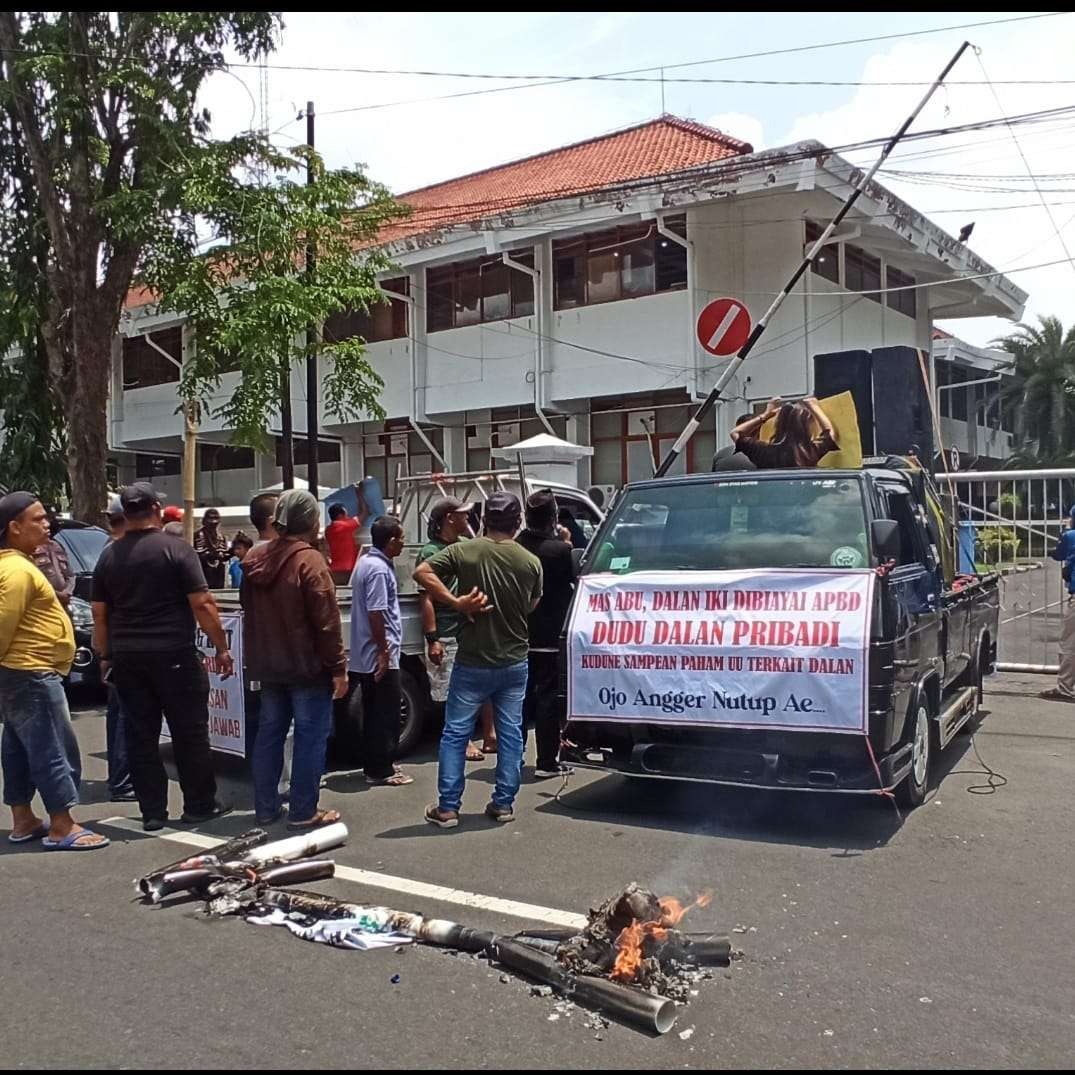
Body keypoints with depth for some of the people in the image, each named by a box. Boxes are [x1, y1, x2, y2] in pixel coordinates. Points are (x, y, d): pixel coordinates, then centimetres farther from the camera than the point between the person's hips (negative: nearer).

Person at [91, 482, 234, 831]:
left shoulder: (108, 556, 7)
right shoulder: (176, 549, -8)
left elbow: (99, 613, 10)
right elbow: (202, 604, -12)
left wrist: (105, 655, 18)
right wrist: (222, 648, -6)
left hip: (126, 658, 5)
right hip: (174, 655, -5)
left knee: (141, 736, 8)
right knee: (190, 732, 5)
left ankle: (152, 812, 12)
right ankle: (200, 805, 11)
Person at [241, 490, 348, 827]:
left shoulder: (256, 560, 8)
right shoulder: (309, 561, -17)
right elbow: (326, 621, -19)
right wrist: (338, 667, -14)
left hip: (269, 665, 7)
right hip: (307, 666, -7)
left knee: (269, 733, 14)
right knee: (310, 737, 0)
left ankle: (265, 808, 20)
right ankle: (303, 812, 3)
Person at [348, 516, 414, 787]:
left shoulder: (366, 562, 13)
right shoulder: (379, 569, -19)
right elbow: (375, 614, -23)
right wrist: (384, 652, -20)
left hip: (364, 656, 10)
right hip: (380, 656, -10)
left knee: (373, 713, 16)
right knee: (387, 714, -1)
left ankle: (373, 765, 24)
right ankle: (380, 770, 5)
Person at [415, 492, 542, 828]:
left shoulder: (463, 551, -9)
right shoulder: (531, 561, -2)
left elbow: (422, 572, -18)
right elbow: (532, 607, 9)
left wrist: (455, 602, -16)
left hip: (473, 663, -2)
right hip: (514, 662, 2)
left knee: (455, 733, 7)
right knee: (510, 734, 12)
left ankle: (447, 808, 9)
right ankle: (503, 803, 17)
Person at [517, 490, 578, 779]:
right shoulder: (560, 549, -16)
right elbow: (576, 580, -4)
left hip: (519, 635, 5)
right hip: (550, 636, -5)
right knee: (549, 696, 2)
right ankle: (546, 762, 4)